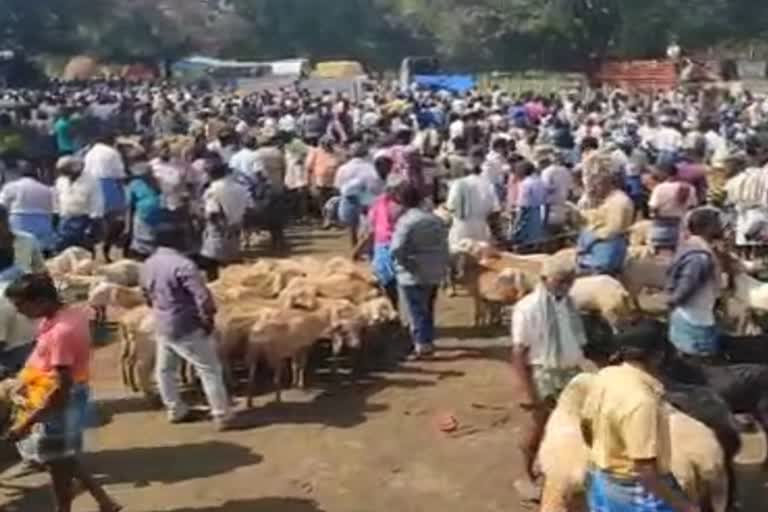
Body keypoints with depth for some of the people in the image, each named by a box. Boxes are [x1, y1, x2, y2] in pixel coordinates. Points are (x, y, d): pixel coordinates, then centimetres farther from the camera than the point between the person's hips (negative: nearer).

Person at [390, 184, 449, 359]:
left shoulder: (406, 221, -16)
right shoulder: (436, 219, 6)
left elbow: (396, 249, -25)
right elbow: (444, 245, 10)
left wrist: (403, 262, -9)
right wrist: (443, 265, 17)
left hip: (413, 275, -7)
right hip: (435, 273, 7)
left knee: (416, 311, 0)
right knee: (428, 309, 20)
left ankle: (423, 345, -3)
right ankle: (428, 340, 31)